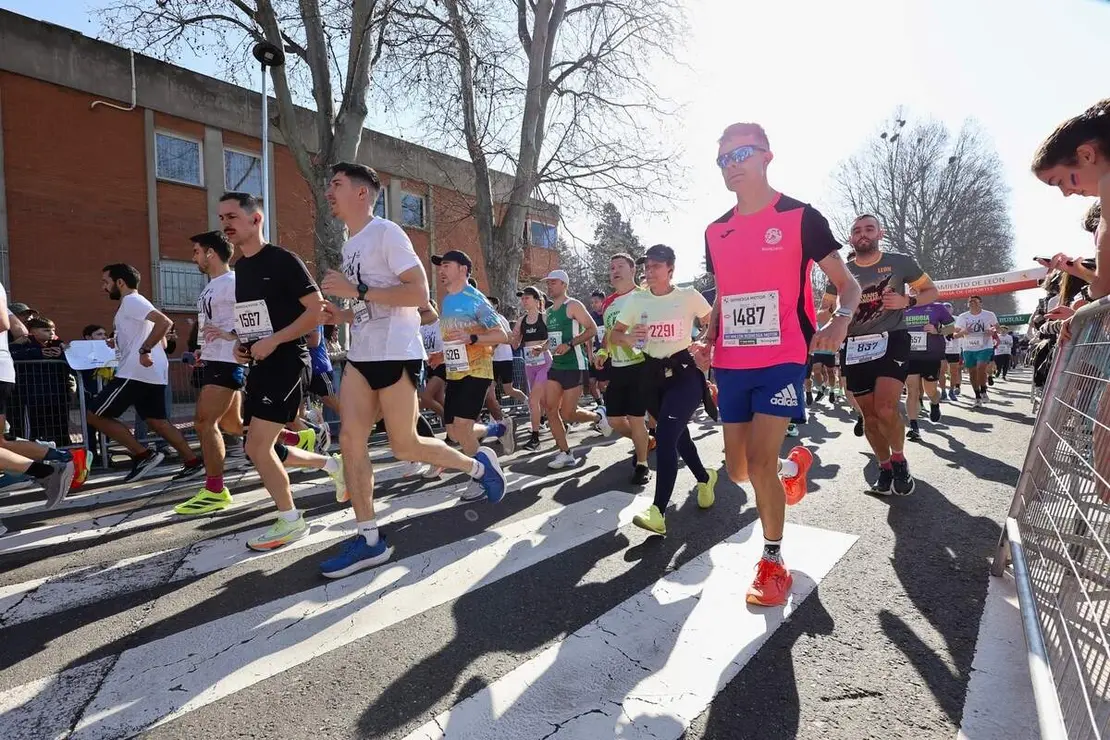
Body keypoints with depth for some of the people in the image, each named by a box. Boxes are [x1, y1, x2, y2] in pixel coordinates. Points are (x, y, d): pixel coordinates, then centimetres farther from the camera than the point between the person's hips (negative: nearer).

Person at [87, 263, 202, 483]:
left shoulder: (131, 301, -8)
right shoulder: (132, 303, 24)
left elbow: (165, 322, -25)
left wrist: (144, 351, -28)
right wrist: (118, 343, 33)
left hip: (136, 372, -10)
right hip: (152, 373, 10)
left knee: (95, 415, -2)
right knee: (157, 421, 11)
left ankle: (144, 456, -5)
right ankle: (193, 462, 7)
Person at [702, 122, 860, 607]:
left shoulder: (801, 217, -2)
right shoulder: (715, 232, 12)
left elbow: (847, 282, 0)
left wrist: (840, 320, -21)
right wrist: (710, 341, 5)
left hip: (782, 359, -5)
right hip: (731, 364, 5)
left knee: (759, 463, -13)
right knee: (738, 471, 8)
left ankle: (773, 562, 11)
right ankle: (794, 465, 43)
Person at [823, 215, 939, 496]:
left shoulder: (900, 262, 4)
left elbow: (932, 291, 13)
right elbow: (826, 309, 16)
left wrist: (906, 301, -7)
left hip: (892, 341, -3)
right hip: (856, 348, 3)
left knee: (886, 408, -20)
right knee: (869, 415, 7)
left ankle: (899, 459, 8)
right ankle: (885, 467, 27)